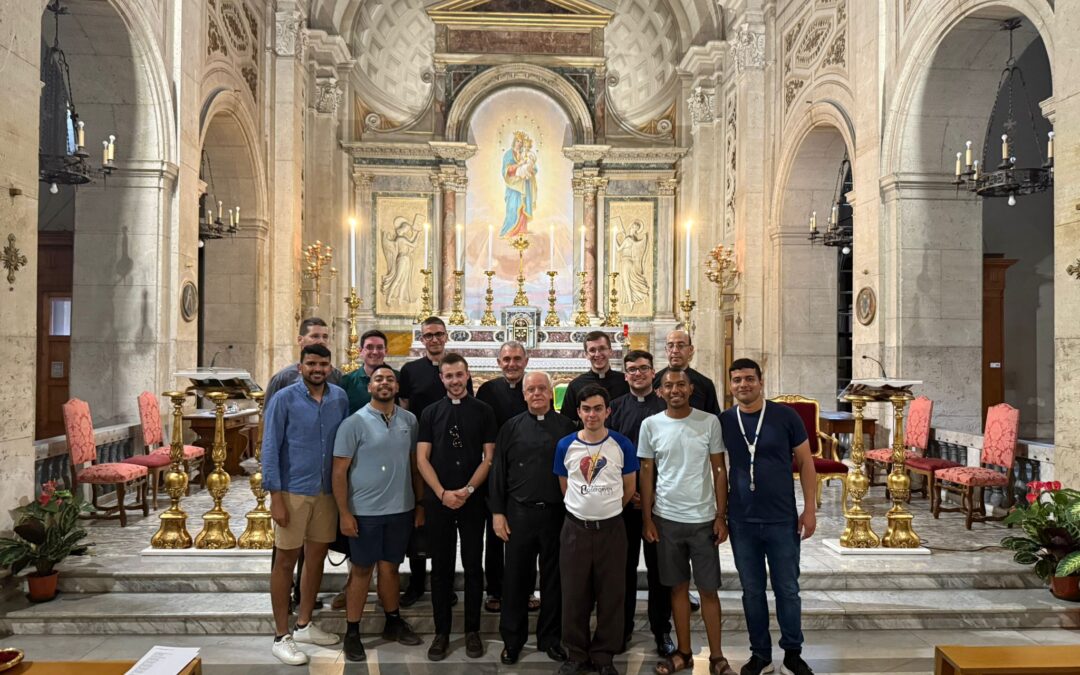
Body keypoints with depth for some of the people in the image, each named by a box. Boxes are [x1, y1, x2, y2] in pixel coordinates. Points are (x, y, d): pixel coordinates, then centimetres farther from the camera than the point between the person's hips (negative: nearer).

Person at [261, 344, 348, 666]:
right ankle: (282, 636, 16)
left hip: (327, 491, 5)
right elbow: (270, 449, -9)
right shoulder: (284, 399, -9)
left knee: (316, 558, 14)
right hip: (293, 491, -5)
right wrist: (275, 497, -14)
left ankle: (304, 625, 30)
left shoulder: (340, 397, 3)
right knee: (285, 561, 4)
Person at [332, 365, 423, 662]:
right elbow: (339, 472, -8)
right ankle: (352, 633, 20)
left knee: (390, 567, 17)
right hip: (364, 511, -3)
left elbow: (415, 464, 9)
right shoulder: (354, 423, -9)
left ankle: (393, 623, 32)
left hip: (401, 509, 4)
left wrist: (420, 503, 8)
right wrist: (344, 513, -11)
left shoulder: (409, 420, 3)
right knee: (361, 570, 7)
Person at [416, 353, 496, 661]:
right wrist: (442, 493, -11)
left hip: (473, 500, -1)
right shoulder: (430, 412, 5)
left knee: (473, 566, 7)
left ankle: (472, 631, 18)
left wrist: (468, 490, -12)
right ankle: (441, 632, 17)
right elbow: (422, 458, 1)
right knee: (441, 567, 7)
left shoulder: (484, 411, 2)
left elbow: (489, 457, 0)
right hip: (437, 500, 1)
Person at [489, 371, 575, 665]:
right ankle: (512, 639, 21)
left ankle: (550, 638, 24)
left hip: (557, 513, 0)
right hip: (519, 512, 0)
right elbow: (498, 471, 4)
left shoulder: (566, 427, 3)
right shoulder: (511, 427, 4)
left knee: (553, 578, 10)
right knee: (516, 577, 7)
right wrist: (497, 512, 0)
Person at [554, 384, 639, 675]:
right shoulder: (565, 446, -2)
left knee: (611, 594, 8)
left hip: (611, 528, 0)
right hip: (575, 528, 1)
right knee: (574, 594, 8)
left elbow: (629, 488, 6)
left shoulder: (622, 445, -4)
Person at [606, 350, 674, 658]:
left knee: (659, 566, 7)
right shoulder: (616, 408, 4)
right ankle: (623, 628, 23)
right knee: (625, 564, 9)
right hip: (624, 499, 1)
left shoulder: (667, 407, 1)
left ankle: (662, 630, 22)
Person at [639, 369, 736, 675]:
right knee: (678, 587, 11)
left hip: (703, 519, -1)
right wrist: (647, 519, 1)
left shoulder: (710, 422, -4)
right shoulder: (650, 425, -2)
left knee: (709, 589, 6)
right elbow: (647, 474, 3)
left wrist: (721, 517, -4)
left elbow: (719, 471, 0)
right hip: (666, 519, 1)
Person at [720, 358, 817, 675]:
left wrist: (809, 509, -4)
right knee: (752, 591, 11)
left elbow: (805, 462, 0)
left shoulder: (785, 416, -5)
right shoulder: (723, 421, -1)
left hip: (782, 520, -1)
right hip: (741, 522, 1)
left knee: (787, 590, 9)